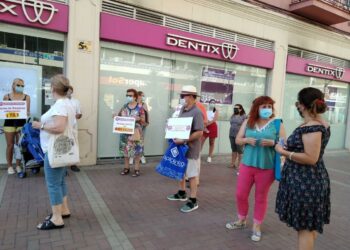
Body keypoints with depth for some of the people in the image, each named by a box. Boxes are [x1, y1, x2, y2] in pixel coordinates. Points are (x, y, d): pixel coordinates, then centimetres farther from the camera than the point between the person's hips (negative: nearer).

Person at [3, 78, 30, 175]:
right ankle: (9, 166, 15)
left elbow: (28, 111, 0)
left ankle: (18, 165, 15)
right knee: (10, 145, 4)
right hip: (9, 123, 0)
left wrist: (27, 113, -21)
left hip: (21, 123, 0)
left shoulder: (26, 97, 2)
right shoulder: (7, 96, 3)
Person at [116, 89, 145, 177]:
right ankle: (126, 168, 22)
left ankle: (137, 169, 10)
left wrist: (138, 118, -23)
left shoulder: (140, 107, -4)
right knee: (125, 149, 9)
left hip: (135, 132, -4)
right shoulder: (124, 106, 8)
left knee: (136, 150, -1)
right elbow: (119, 116, 15)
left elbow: (143, 120, -3)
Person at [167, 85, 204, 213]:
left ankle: (193, 201, 15)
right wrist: (176, 136, 1)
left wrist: (183, 140, -23)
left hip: (190, 149, -8)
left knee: (191, 175, 2)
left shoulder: (197, 112, -18)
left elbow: (199, 132, -22)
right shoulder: (182, 109, 7)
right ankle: (182, 193, 39)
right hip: (180, 146, 8)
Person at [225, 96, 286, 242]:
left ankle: (257, 227, 28)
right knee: (240, 194, 11)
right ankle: (241, 220, 35)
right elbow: (237, 140, 7)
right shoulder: (248, 122, 5)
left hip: (267, 167, -3)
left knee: (261, 198, 10)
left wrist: (272, 143, -21)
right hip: (247, 164, 3)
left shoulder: (277, 124, -3)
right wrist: (247, 140, -13)